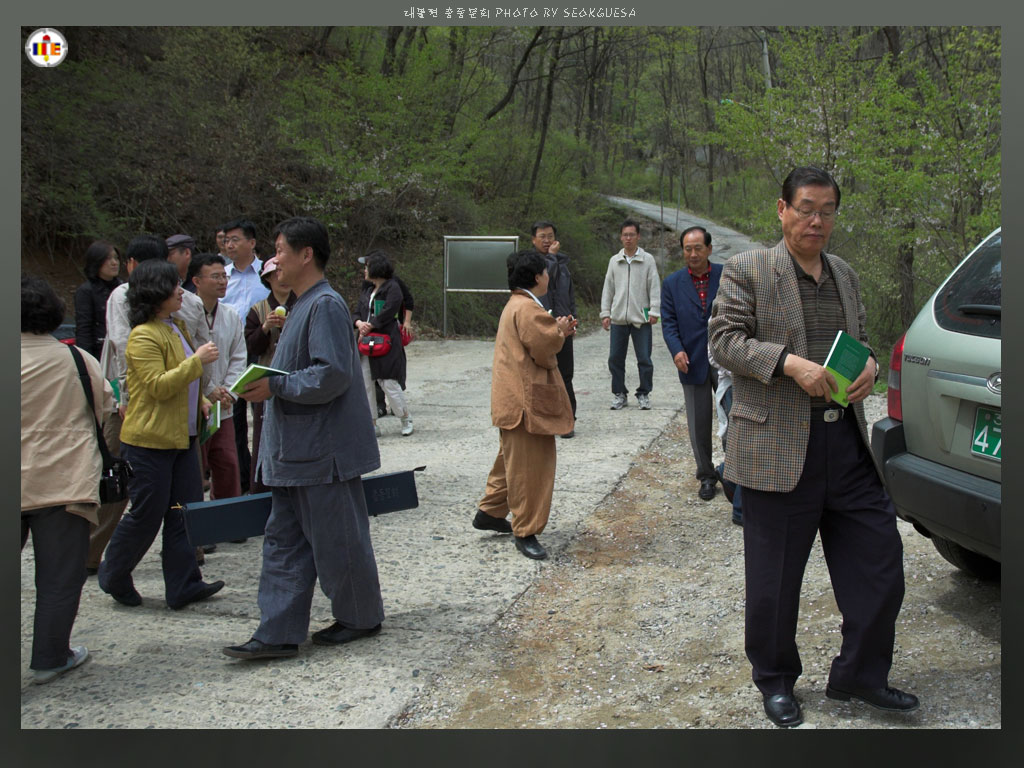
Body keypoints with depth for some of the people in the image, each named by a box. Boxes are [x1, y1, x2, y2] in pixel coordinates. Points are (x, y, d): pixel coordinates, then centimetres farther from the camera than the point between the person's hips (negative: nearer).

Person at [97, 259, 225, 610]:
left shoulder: (176, 328, 15)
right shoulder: (144, 336, -15)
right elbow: (158, 387, -23)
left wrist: (199, 399, 13)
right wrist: (197, 360, -23)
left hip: (182, 436, 9)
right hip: (151, 439, -9)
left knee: (185, 512, 6)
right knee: (146, 514, 0)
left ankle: (183, 585, 11)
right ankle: (113, 576, 20)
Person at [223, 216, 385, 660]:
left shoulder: (325, 306, -17)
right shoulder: (303, 306, 15)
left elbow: (333, 374, -25)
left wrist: (276, 386, -20)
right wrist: (269, 386, 12)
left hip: (324, 451, -10)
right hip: (296, 451, 10)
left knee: (337, 539, 4)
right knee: (284, 540, 10)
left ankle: (360, 618, 21)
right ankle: (279, 633, 15)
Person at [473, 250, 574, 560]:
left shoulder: (516, 305, 16)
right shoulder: (528, 309, -20)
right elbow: (544, 350, -21)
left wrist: (556, 329, 9)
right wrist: (559, 331, -3)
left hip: (514, 397, 11)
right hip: (526, 399, -11)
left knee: (513, 459, 22)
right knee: (528, 467, -4)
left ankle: (490, 512, 33)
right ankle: (525, 532, 2)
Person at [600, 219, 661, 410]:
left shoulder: (647, 260, 1)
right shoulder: (614, 261, 9)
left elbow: (654, 287, -1)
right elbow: (608, 289, 12)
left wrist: (654, 311, -8)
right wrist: (605, 313, 6)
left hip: (641, 319, -3)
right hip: (618, 318, 3)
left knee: (644, 359, 0)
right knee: (615, 358, 5)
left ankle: (644, 394, 13)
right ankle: (619, 394, 17)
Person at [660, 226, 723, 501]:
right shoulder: (672, 283, 4)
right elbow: (668, 322, 1)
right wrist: (676, 350, -16)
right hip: (692, 362, 1)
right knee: (699, 423, 9)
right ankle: (706, 476, 22)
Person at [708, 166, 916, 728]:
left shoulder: (845, 274, 16)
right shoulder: (747, 270, -3)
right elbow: (724, 339, -11)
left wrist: (868, 366, 0)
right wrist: (791, 364, -23)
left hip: (846, 442, 6)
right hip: (778, 445, -6)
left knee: (879, 560, 7)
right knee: (774, 576, 5)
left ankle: (861, 676, 24)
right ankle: (775, 681, 25)